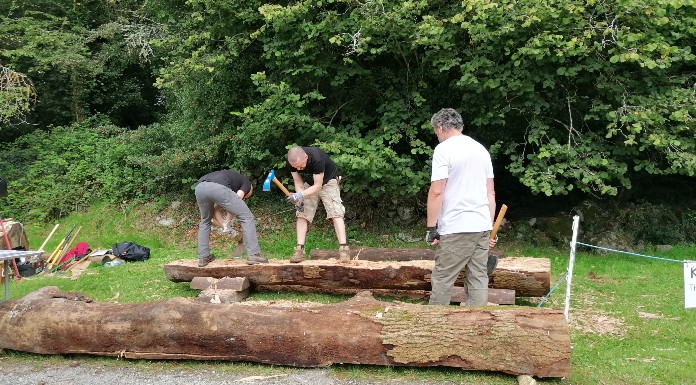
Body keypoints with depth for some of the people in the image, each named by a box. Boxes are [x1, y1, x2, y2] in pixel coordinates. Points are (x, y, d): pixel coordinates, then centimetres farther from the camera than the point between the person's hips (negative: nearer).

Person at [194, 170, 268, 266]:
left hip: (199, 187, 6)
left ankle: (203, 257, 30)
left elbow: (214, 205, 37)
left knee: (205, 221, 31)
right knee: (247, 218, 8)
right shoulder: (246, 182, 28)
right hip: (218, 188, -6)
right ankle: (253, 255, 3)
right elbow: (237, 199, 10)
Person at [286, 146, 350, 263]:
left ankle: (343, 249, -21)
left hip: (328, 181, -5)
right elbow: (298, 182, -12)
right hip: (309, 184, 5)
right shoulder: (292, 162, -22)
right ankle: (299, 250, -5)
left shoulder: (317, 159, -38)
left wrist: (301, 195, -42)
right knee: (302, 214, -6)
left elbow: (318, 186, -32)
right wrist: (299, 199, -28)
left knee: (336, 213, -18)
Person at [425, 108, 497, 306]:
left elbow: (436, 192, -14)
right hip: (482, 226, 7)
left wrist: (431, 227, -8)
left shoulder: (444, 150, -7)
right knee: (478, 279, 8)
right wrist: (490, 228, 19)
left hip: (456, 229, -7)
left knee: (442, 280, 1)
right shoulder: (481, 149, 14)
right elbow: (491, 192, 16)